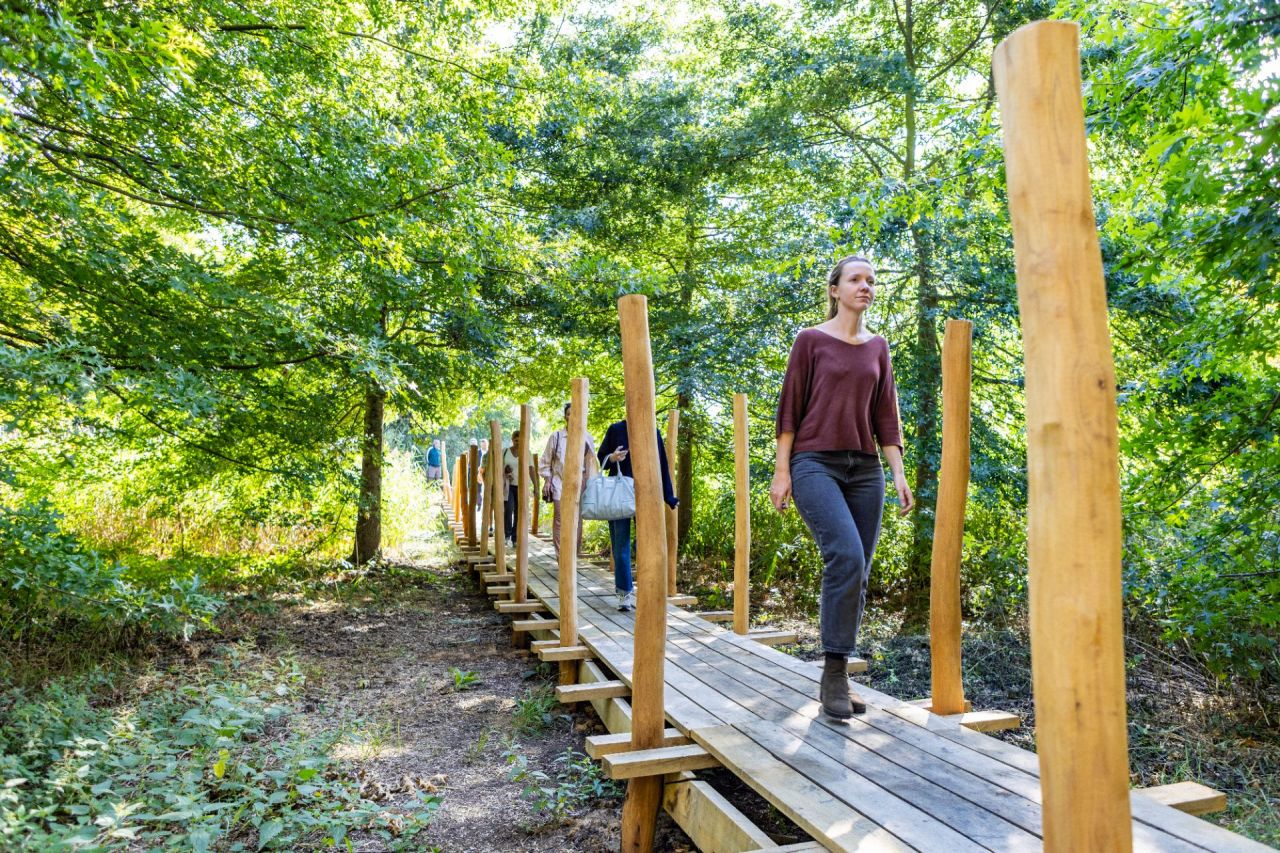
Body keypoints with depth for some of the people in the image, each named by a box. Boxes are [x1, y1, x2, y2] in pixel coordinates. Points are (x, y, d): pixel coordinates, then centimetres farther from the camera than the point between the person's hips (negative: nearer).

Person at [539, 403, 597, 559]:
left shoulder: (586, 438, 7)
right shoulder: (556, 436, 4)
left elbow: (591, 463, 12)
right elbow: (545, 461, 9)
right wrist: (547, 481, 0)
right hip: (559, 484, -1)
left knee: (577, 522, 2)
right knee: (560, 521, -6)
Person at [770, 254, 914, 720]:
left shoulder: (878, 346, 16)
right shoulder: (811, 340, 3)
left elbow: (885, 413, 14)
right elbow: (790, 406, -1)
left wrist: (898, 472, 6)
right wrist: (781, 470, -6)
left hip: (865, 468, 5)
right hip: (815, 464, -5)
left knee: (857, 572, 2)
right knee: (847, 556, -23)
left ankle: (835, 680, 14)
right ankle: (835, 671, -10)